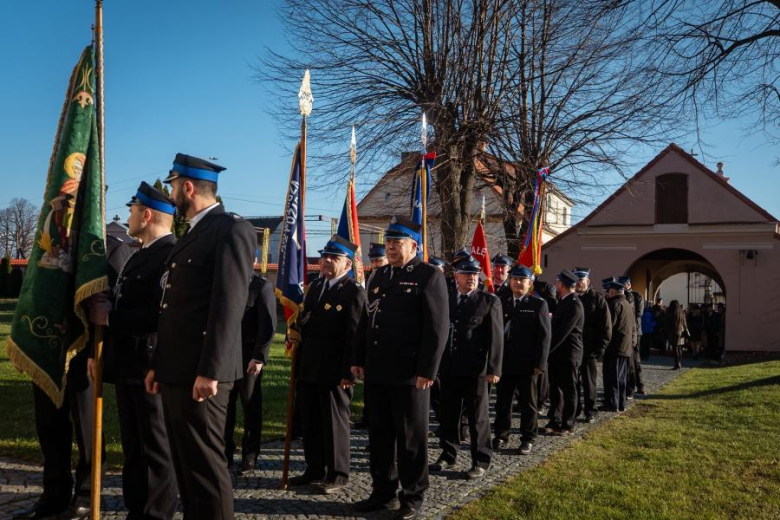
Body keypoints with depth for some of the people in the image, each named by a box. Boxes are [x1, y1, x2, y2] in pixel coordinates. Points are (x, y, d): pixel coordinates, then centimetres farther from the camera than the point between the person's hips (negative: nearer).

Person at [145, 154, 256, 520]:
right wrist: (159, 364, 18)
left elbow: (228, 307, -18)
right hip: (175, 372, 9)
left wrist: (209, 371, -22)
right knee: (186, 463, 16)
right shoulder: (192, 233, 20)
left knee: (206, 464, -3)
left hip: (200, 373, -9)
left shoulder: (231, 229, -10)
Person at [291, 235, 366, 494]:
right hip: (309, 368, 7)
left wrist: (348, 372, -19)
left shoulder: (354, 292, -11)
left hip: (335, 371, -7)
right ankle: (315, 469, 27)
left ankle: (337, 474, 17)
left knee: (335, 422, 4)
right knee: (311, 421, 14)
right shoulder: (315, 286, 15)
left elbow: (355, 336, -16)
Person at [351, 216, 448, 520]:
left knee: (411, 438, 6)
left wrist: (427, 370, -17)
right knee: (379, 435, 13)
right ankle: (383, 492, 26)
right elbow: (366, 321, 19)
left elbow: (437, 328, -12)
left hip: (410, 374, -6)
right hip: (377, 372, 7)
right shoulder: (379, 277, 15)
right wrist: (359, 359, 13)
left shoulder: (429, 276, -7)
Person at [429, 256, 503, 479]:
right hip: (449, 368, 4)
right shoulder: (446, 300, 9)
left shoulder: (490, 301, -2)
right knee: (448, 413, 12)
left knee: (478, 416, 4)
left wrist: (494, 369, -12)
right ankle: (448, 455, 27)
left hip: (475, 369, -4)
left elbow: (496, 337, -6)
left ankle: (481, 461, 15)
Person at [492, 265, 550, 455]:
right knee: (502, 401, 10)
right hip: (504, 361, 3)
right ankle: (501, 436, 24)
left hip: (527, 364, -3)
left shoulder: (539, 304, -2)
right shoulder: (501, 302, 8)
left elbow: (544, 335, -6)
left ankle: (528, 439, 18)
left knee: (528, 403, 7)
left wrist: (540, 363, -12)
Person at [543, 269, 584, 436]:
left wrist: (547, 349, -18)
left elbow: (563, 332, -22)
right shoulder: (563, 302, 12)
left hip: (568, 354, -9)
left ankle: (567, 426, 11)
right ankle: (555, 422, 21)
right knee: (555, 389, 13)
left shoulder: (574, 305, -18)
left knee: (568, 390, 2)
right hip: (557, 353, 9)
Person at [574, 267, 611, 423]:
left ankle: (590, 412, 14)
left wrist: (600, 348, -10)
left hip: (589, 349, -3)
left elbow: (606, 326, -5)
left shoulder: (597, 299, -2)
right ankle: (574, 409, 18)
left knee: (589, 382, 6)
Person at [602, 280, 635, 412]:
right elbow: (632, 327, 20)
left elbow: (609, 325, -18)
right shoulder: (628, 305, 16)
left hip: (614, 348, -9)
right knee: (621, 377, 13)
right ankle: (621, 403, 16)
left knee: (611, 376, -4)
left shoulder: (614, 304, -13)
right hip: (626, 347, 9)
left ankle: (612, 403, -2)